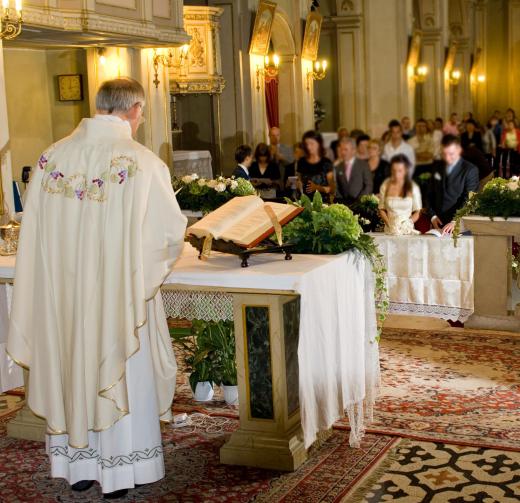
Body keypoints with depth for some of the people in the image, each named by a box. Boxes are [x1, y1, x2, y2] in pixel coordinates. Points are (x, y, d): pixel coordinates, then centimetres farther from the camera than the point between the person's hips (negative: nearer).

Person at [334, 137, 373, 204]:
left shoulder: (363, 164, 4)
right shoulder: (338, 167, 12)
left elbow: (369, 186, 1)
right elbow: (336, 187, 12)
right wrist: (340, 200, -4)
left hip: (360, 202, -1)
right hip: (343, 203, 1)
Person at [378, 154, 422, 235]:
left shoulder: (413, 187, 3)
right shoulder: (385, 186, 6)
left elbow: (417, 212, 7)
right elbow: (381, 209, 10)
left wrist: (407, 224, -8)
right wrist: (389, 224, -4)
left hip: (408, 229, 0)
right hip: (389, 229, 0)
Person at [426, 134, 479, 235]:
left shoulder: (470, 170, -3)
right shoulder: (437, 170, 15)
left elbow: (468, 200, -11)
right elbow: (430, 195, 19)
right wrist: (432, 215, 3)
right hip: (438, 225, 4)